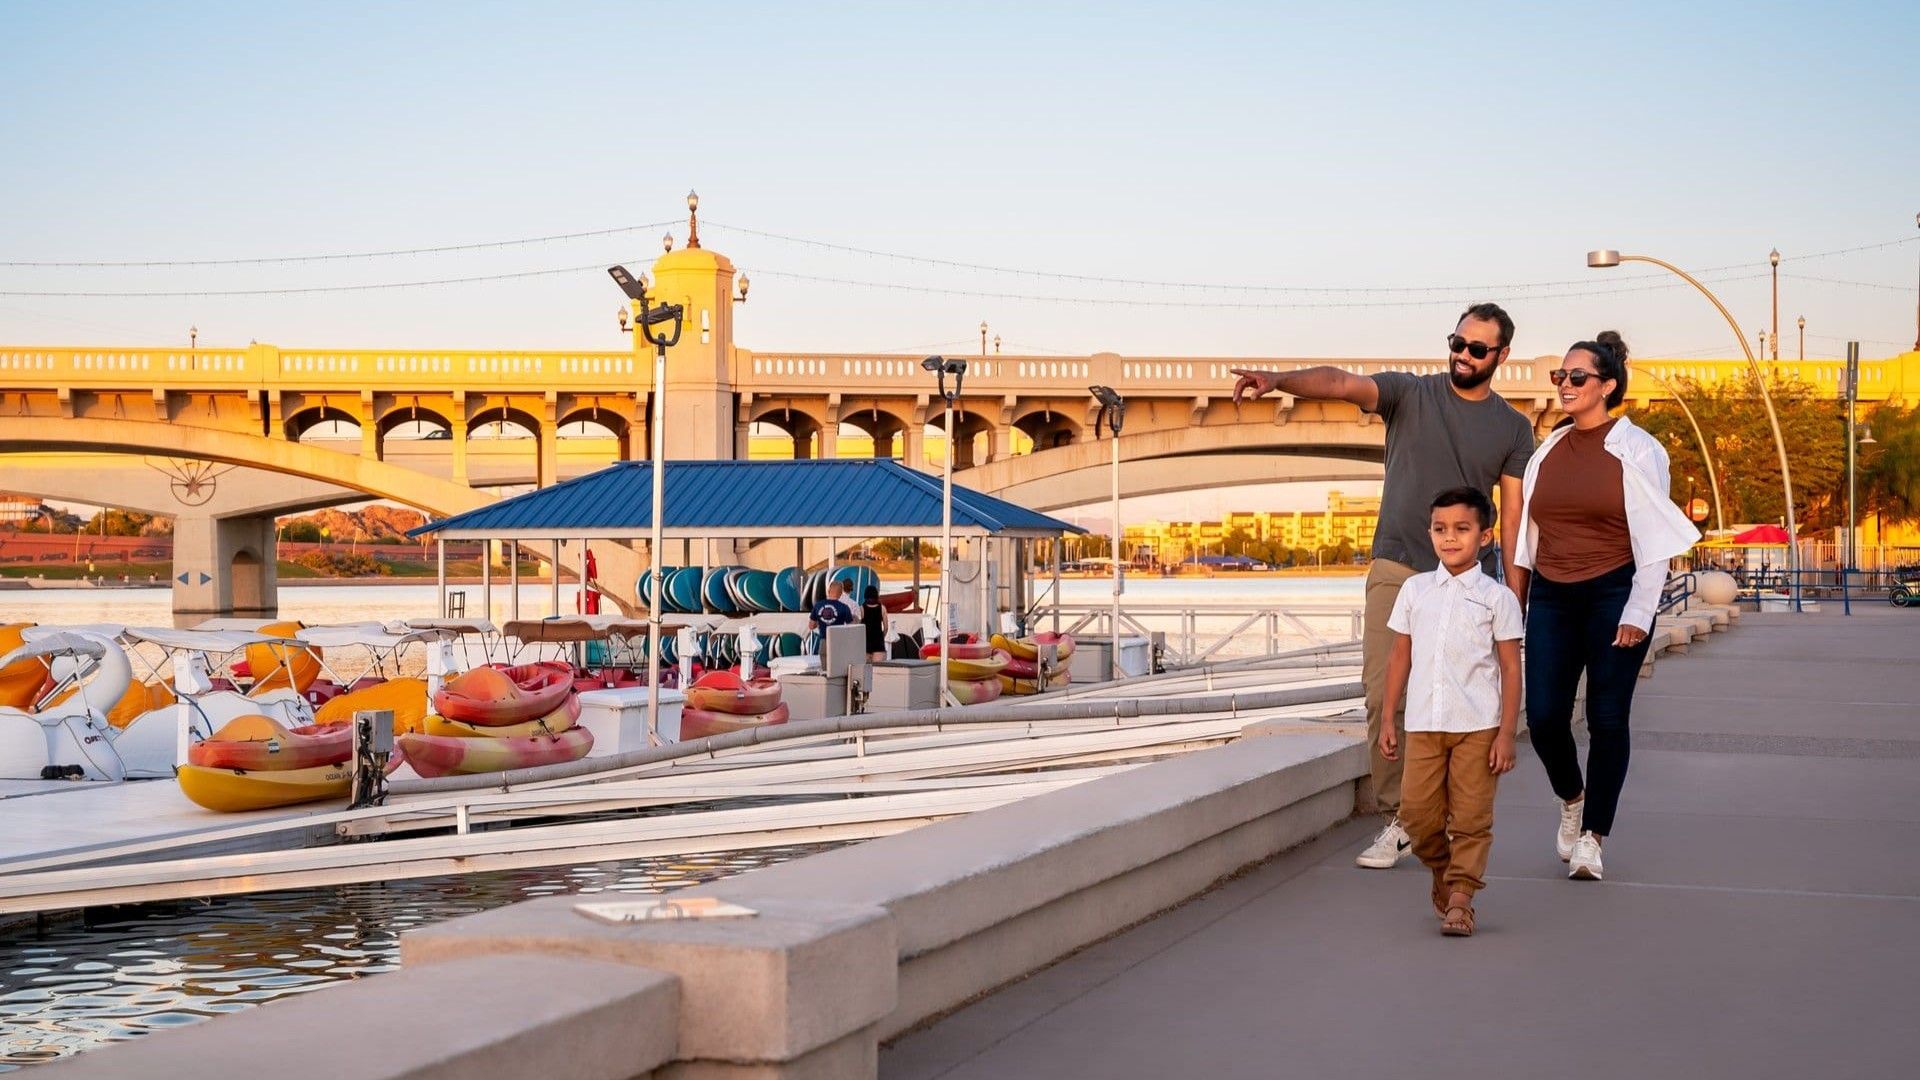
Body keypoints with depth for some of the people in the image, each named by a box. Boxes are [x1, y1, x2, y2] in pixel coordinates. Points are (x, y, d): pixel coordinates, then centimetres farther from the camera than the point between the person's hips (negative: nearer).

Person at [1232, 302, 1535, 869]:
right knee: (1384, 695, -10)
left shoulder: (1513, 428, 8)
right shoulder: (1410, 393, 4)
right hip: (1397, 568, -1)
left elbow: (1514, 518, 6)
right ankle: (1398, 818, -1)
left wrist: (1515, 602, -1)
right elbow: (1342, 384, -14)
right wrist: (1279, 379, -34)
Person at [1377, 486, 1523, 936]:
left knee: (1471, 815, -2)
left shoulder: (1497, 597, 0)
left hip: (1478, 726, -3)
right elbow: (1400, 656, 13)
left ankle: (1460, 897, 6)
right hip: (1423, 725, 3)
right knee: (1418, 811, 1)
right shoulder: (1415, 590, 9)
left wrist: (1506, 733, -5)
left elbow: (1510, 668, 0)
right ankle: (1442, 870, 27)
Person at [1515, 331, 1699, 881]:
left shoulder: (1636, 450, -3)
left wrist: (1638, 613, -11)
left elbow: (1654, 538, -5)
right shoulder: (1548, 451, 12)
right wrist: (1515, 598, 13)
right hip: (1551, 598, 4)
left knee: (1607, 720, -4)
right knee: (1543, 716, -5)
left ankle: (1591, 837, 7)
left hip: (1613, 595, -4)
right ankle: (1572, 798, 24)